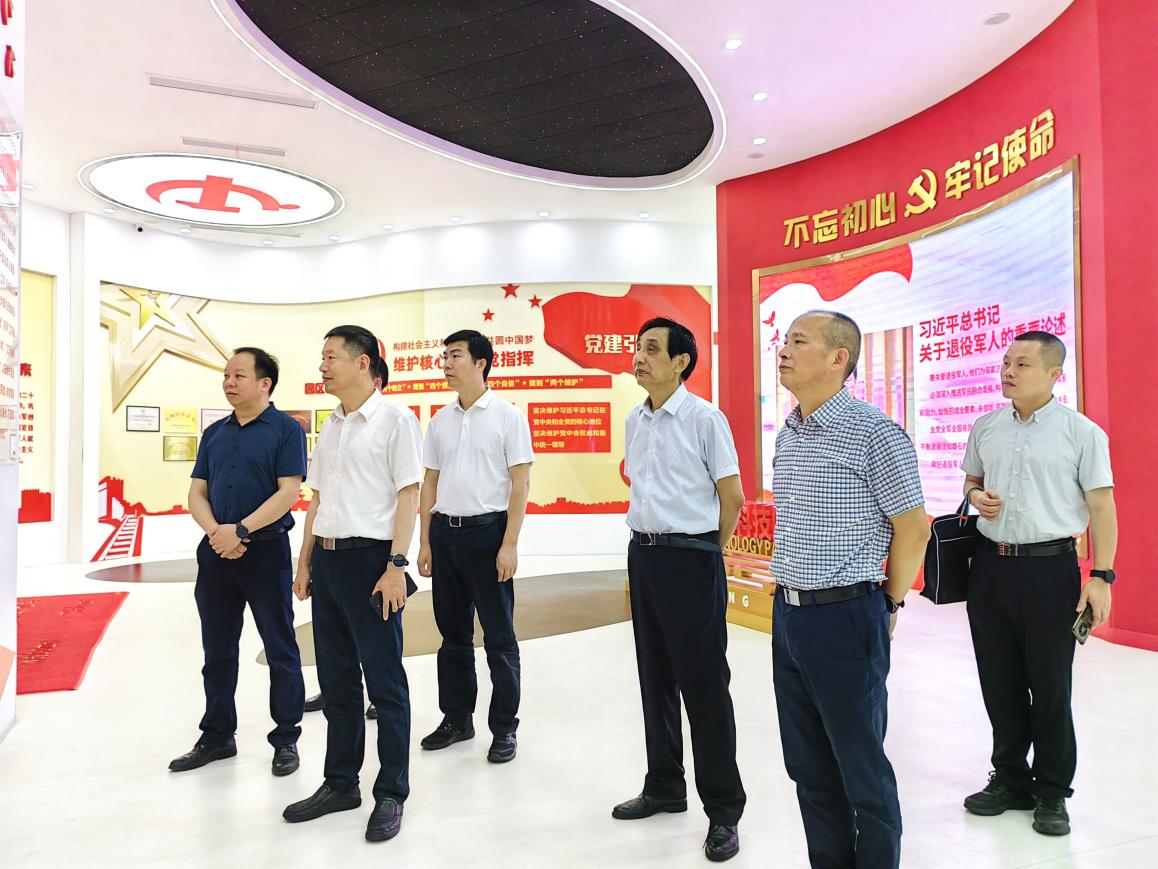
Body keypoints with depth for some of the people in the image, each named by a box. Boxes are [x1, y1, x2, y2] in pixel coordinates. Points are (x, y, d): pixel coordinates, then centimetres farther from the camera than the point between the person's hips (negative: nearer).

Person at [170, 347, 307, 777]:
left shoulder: (286, 429, -5)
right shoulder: (214, 433, 12)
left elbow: (288, 492, -13)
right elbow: (197, 493, 9)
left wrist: (241, 530, -19)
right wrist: (216, 532, -10)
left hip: (265, 550, -6)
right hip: (216, 551, 6)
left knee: (280, 650, 4)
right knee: (217, 650, 15)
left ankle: (286, 739, 16)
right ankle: (216, 737, 29)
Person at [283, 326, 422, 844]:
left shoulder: (394, 420, -6)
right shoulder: (329, 427, 15)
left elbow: (408, 495, -11)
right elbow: (317, 499, 18)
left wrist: (397, 566, -17)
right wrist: (305, 562, 15)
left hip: (370, 556, -7)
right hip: (326, 558, 7)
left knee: (384, 682, 1)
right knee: (336, 680, 15)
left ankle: (391, 794, 14)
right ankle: (340, 783, 28)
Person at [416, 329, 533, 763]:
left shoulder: (507, 415, -5)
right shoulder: (440, 421, 10)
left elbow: (520, 483, -8)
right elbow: (430, 483, 14)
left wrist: (509, 545, -14)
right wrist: (425, 542, 9)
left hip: (487, 530, -5)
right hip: (445, 531, 5)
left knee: (499, 636, 3)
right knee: (453, 632, 14)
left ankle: (504, 727, 15)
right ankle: (456, 718, 28)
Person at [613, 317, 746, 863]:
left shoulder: (704, 418, -11)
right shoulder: (635, 420, 9)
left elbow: (732, 497, -7)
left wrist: (704, 552, 2)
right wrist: (649, 542, 16)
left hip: (689, 557, -7)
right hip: (642, 553, 7)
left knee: (703, 685, 1)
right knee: (655, 678, 17)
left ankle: (723, 810, 16)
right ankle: (664, 788, 34)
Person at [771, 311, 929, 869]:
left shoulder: (874, 433, -13)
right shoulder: (787, 435, 10)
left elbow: (913, 529, -10)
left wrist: (890, 607, -2)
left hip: (846, 618, -7)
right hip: (787, 614, 8)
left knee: (861, 769, 7)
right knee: (807, 766, 17)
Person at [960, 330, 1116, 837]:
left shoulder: (1082, 432, -4)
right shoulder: (985, 428, 8)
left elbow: (1101, 507, -5)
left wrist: (1101, 576, -10)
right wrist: (975, 497, -2)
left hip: (1050, 568, -4)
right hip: (991, 566, 4)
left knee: (1050, 687, 5)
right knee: (1000, 682, 12)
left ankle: (1052, 793, 22)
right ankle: (1010, 781, 29)